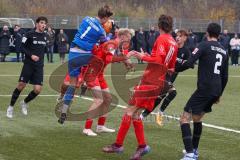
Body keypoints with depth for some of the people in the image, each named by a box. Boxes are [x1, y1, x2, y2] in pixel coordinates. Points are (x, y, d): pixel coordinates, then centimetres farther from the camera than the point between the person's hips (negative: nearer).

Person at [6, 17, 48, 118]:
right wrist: (31, 55, -19)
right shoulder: (29, 34, -7)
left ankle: (24, 103, 22)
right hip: (29, 64, -5)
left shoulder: (44, 36, 10)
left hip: (39, 66, 5)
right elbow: (23, 47, -7)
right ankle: (11, 107, 11)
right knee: (21, 86, -6)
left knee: (37, 89, -5)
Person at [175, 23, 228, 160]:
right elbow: (225, 76, 19)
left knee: (185, 119, -6)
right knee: (197, 118, 25)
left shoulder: (204, 46, -6)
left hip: (204, 89, -7)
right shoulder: (224, 51, 15)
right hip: (216, 91, 7)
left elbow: (189, 63, -18)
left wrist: (174, 70, -2)